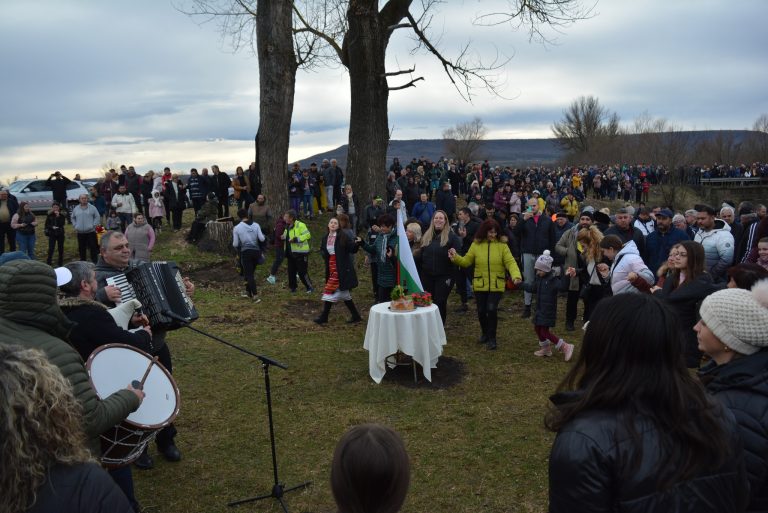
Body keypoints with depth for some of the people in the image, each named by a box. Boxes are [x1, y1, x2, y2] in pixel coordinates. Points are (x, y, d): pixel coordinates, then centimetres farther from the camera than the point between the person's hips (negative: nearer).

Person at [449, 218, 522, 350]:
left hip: (496, 286, -2)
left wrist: (516, 275, -29)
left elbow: (510, 262, -12)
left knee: (492, 309, -16)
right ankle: (485, 333, 36)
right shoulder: (476, 245, 3)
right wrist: (456, 257, -14)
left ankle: (492, 338, 2)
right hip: (480, 285, 2)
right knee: (481, 311, 9)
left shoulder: (502, 245, -3)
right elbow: (466, 261, 4)